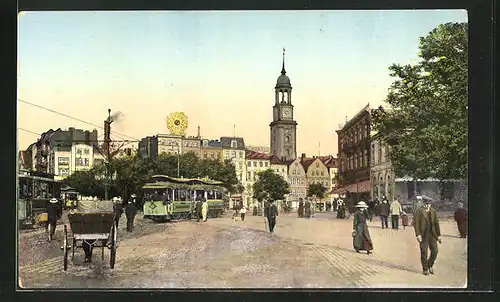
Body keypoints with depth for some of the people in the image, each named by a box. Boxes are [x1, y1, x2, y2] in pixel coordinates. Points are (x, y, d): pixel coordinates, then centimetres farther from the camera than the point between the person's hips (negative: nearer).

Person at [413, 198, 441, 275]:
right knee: (424, 252, 0)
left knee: (435, 251, -1)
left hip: (432, 234, 4)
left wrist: (439, 235, 10)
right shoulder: (419, 212, -3)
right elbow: (416, 224, -8)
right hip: (423, 235, -3)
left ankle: (430, 265, 22)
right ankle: (425, 269, 14)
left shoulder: (433, 211, 10)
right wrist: (418, 235, -16)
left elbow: (436, 223, 13)